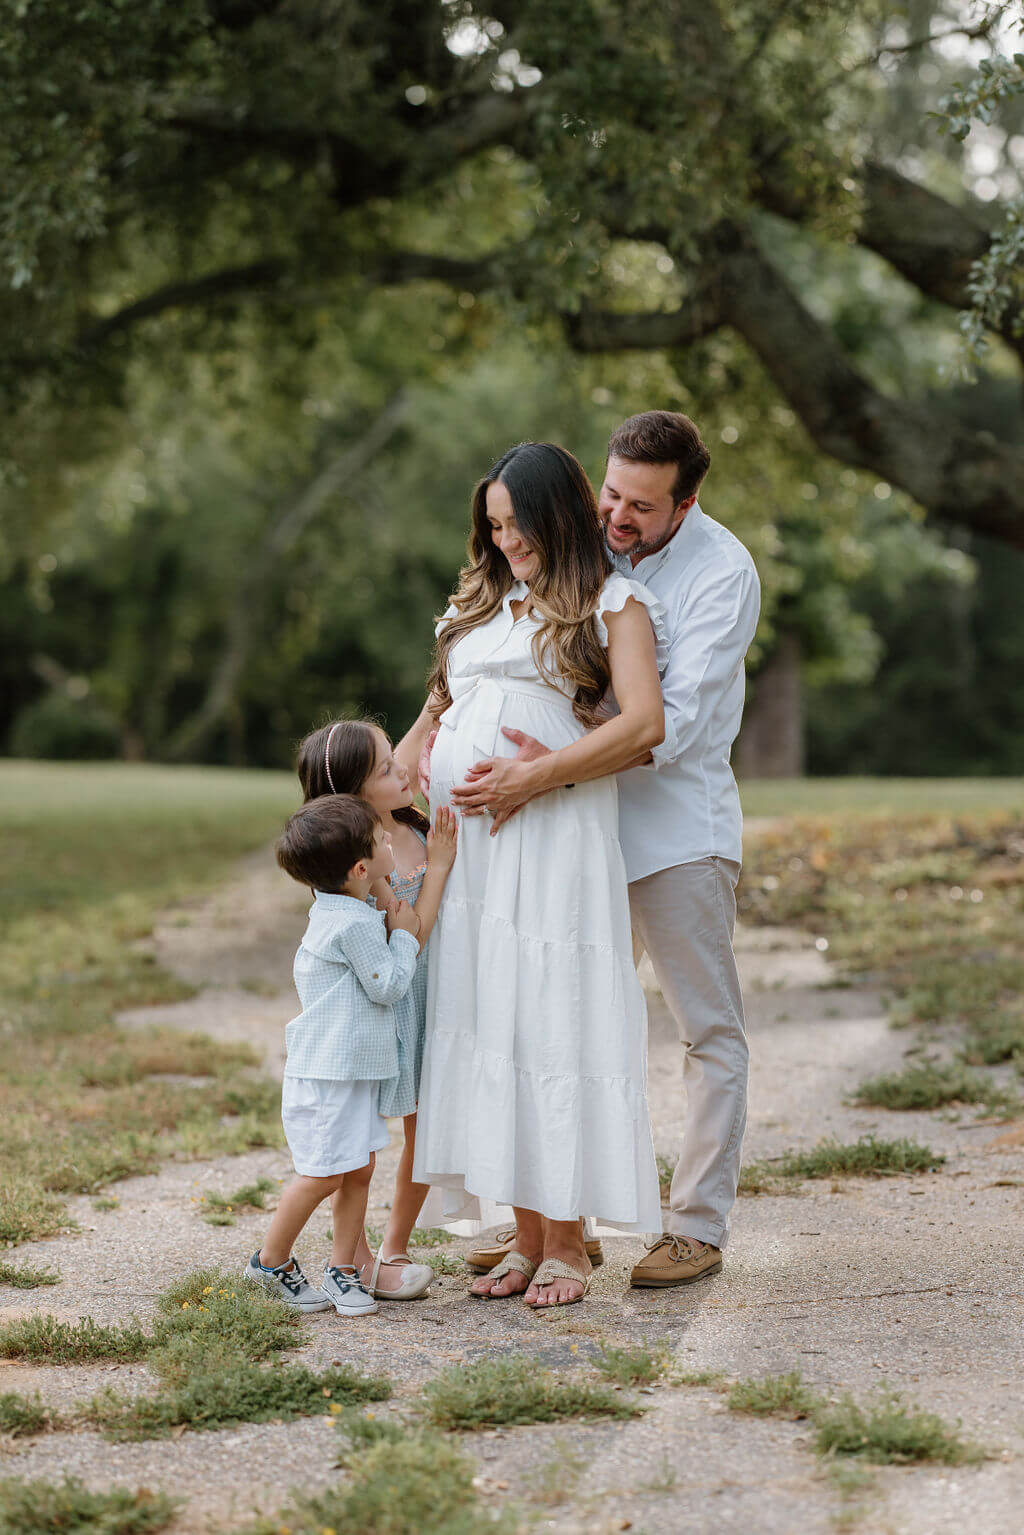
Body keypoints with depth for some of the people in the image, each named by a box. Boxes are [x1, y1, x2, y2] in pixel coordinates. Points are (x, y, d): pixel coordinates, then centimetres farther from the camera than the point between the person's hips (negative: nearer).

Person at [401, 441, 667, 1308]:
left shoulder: (612, 603, 5)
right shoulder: (482, 607, 24)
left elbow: (645, 724, -9)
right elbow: (440, 709, 28)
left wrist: (531, 778, -14)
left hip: (553, 841, -6)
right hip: (459, 841, 6)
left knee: (550, 1025, -7)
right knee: (486, 1031, 2)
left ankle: (567, 1249, 0)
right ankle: (526, 1241, 9)